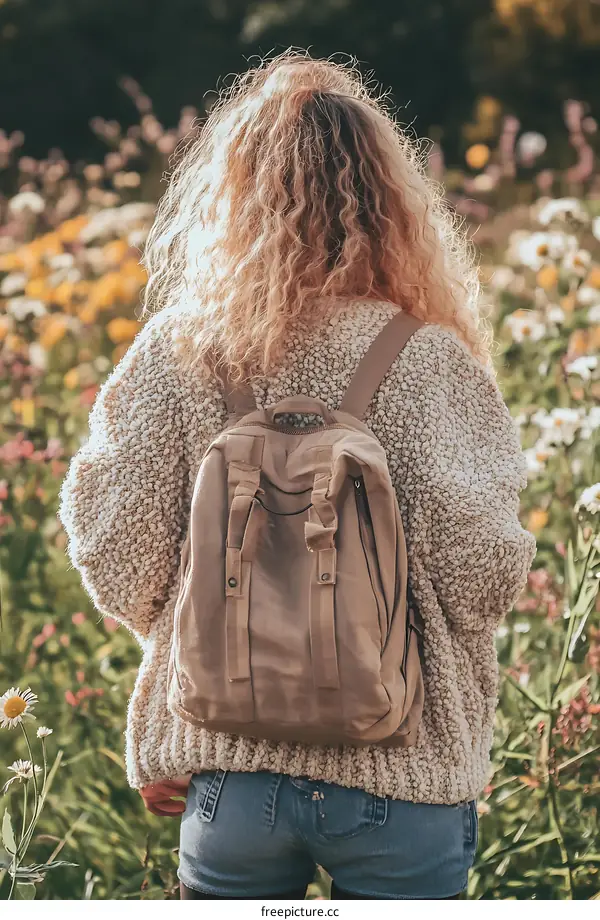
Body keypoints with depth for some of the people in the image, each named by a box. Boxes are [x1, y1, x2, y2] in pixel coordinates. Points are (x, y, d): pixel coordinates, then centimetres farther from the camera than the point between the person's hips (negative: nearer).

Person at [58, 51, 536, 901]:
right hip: (403, 772, -1)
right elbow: (483, 573, -15)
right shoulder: (429, 362, -13)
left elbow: (113, 555, -6)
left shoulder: (176, 352, -8)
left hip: (226, 764, 2)